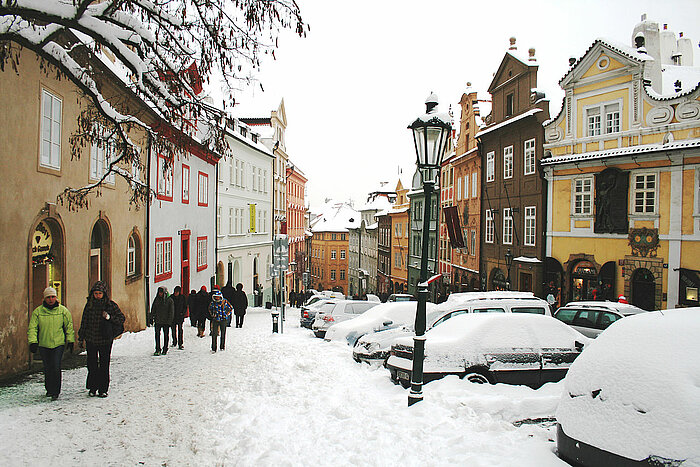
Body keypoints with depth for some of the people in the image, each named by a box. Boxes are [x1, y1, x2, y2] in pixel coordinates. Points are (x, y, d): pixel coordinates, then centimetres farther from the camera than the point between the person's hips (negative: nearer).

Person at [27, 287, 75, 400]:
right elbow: (32, 328, -1)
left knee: (56, 367, -10)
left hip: (58, 344, -1)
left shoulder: (63, 310, 0)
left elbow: (69, 326, 7)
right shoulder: (38, 311, 0)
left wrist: (70, 340, 3)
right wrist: (33, 342, -12)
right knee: (47, 368, 10)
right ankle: (49, 389, 29)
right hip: (43, 345, 2)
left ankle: (55, 392, -1)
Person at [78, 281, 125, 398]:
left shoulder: (111, 305, -5)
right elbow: (84, 322, 12)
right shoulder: (89, 305, 3)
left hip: (105, 340, -2)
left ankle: (103, 389, 10)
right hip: (91, 340, 2)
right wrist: (81, 337, 12)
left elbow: (122, 318, -4)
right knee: (92, 365, 7)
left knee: (104, 365, 1)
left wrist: (110, 317, -20)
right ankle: (92, 387, 22)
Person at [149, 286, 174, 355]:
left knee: (166, 335, 6)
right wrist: (151, 318, 6)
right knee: (157, 334, -3)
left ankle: (165, 349, 18)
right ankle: (158, 350, 2)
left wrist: (169, 321, -9)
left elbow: (171, 311, -4)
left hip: (166, 321, -3)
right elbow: (153, 309, 14)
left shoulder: (169, 300, -4)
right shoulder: (157, 299, 7)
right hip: (157, 321, 3)